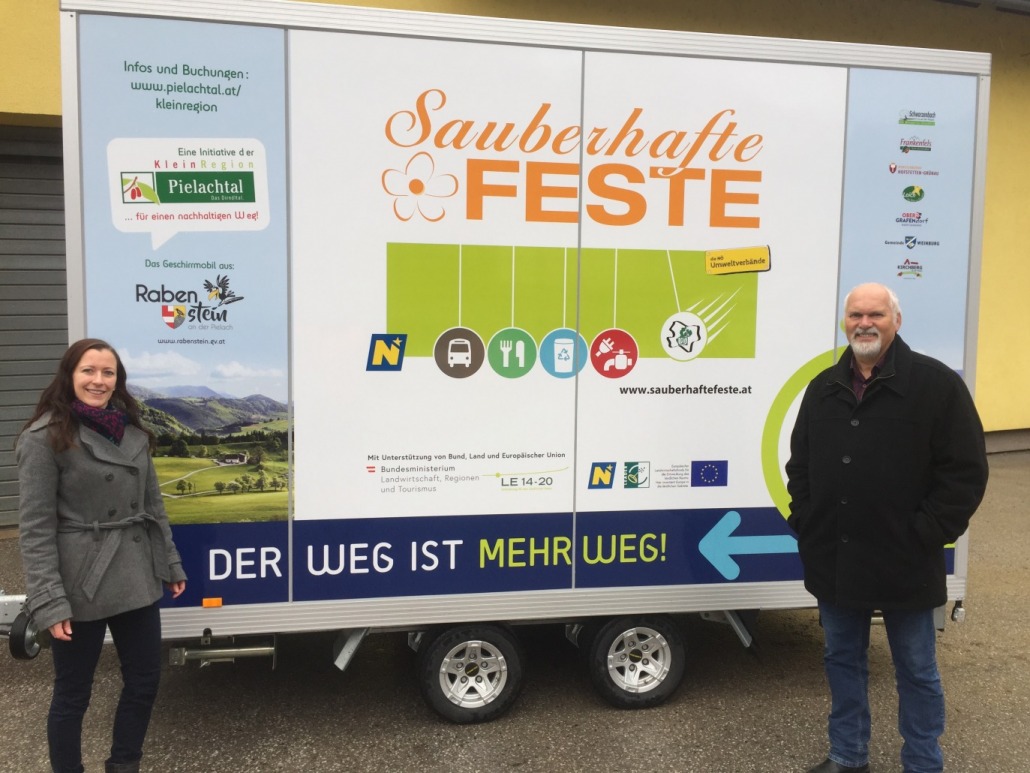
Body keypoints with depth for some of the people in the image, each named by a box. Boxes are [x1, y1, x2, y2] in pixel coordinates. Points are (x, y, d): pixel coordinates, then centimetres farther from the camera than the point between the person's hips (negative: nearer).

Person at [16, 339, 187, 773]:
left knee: (145, 680, 14)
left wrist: (170, 563, 14)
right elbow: (35, 527, -13)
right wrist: (49, 602, -17)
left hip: (136, 579, 6)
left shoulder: (132, 433, 7)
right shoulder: (44, 438, -11)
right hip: (80, 586, -6)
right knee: (72, 694, 9)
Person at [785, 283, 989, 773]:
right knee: (842, 659, 18)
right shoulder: (824, 388, 7)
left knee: (916, 670, 11)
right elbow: (799, 465, 13)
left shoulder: (936, 384, -8)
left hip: (905, 564, -5)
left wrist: (926, 535, -14)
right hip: (834, 561, 5)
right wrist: (805, 526, 5)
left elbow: (966, 471, -10)